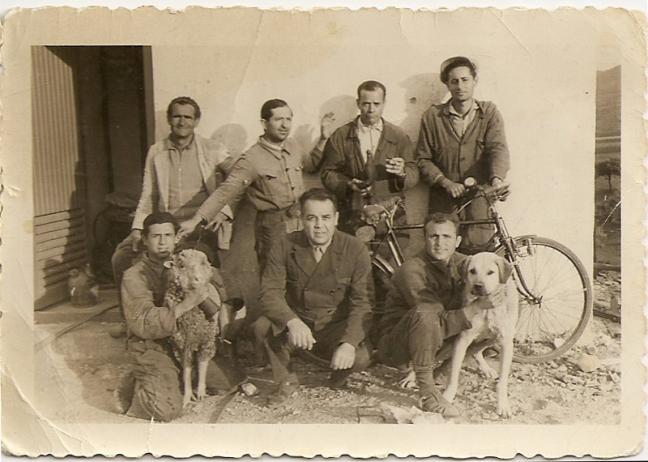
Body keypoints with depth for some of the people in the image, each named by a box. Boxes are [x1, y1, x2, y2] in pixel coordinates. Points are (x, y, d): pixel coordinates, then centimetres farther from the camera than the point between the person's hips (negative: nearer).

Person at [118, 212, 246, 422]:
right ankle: (136, 384, 8)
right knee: (167, 409, -22)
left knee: (234, 381, 1)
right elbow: (142, 324, -23)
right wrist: (185, 305, -31)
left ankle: (180, 376, 17)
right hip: (152, 347, -5)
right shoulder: (134, 276, -10)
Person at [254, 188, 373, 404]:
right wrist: (292, 321, -36)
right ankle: (286, 381, 0)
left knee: (360, 357, -29)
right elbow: (269, 292, -15)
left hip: (336, 327, -1)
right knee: (265, 326, -29)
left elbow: (361, 303, -14)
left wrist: (349, 343, -32)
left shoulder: (355, 250, -12)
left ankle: (338, 377, 10)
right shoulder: (285, 246, -9)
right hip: (297, 323, 1)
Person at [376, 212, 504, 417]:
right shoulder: (412, 270, -24)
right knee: (425, 313, -37)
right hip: (394, 346, -7)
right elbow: (442, 322, -28)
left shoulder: (461, 263, -2)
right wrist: (478, 305, -33)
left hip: (434, 340, 7)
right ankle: (427, 392, -30)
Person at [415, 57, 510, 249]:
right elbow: (423, 159, 6)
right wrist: (446, 183, -10)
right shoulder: (433, 116, 8)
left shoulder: (489, 112, 8)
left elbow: (498, 148, -7)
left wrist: (497, 179, -26)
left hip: (478, 202, 0)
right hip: (443, 204, 0)